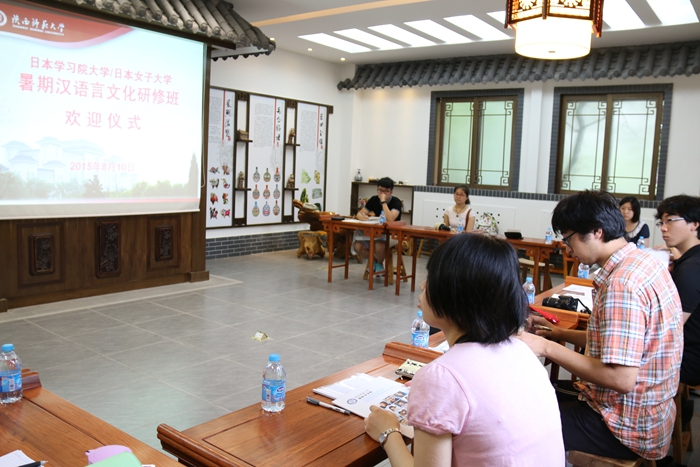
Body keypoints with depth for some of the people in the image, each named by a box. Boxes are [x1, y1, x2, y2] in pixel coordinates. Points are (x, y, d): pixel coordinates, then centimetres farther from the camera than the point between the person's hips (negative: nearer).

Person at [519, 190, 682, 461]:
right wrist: (560, 334, 7)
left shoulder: (622, 283, -27)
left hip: (627, 427, -9)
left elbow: (622, 378, -29)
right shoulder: (643, 263, 3)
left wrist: (548, 348, -24)